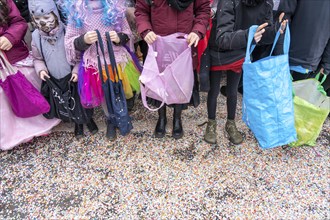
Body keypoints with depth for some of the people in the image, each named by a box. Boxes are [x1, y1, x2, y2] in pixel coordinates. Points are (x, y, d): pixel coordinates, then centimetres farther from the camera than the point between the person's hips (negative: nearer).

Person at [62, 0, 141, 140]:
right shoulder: (75, 12, -5)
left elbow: (128, 33, 4)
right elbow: (69, 42, -4)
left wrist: (119, 37, -19)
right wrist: (83, 40, -24)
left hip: (118, 59, 1)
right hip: (95, 62, -1)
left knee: (124, 89, 15)